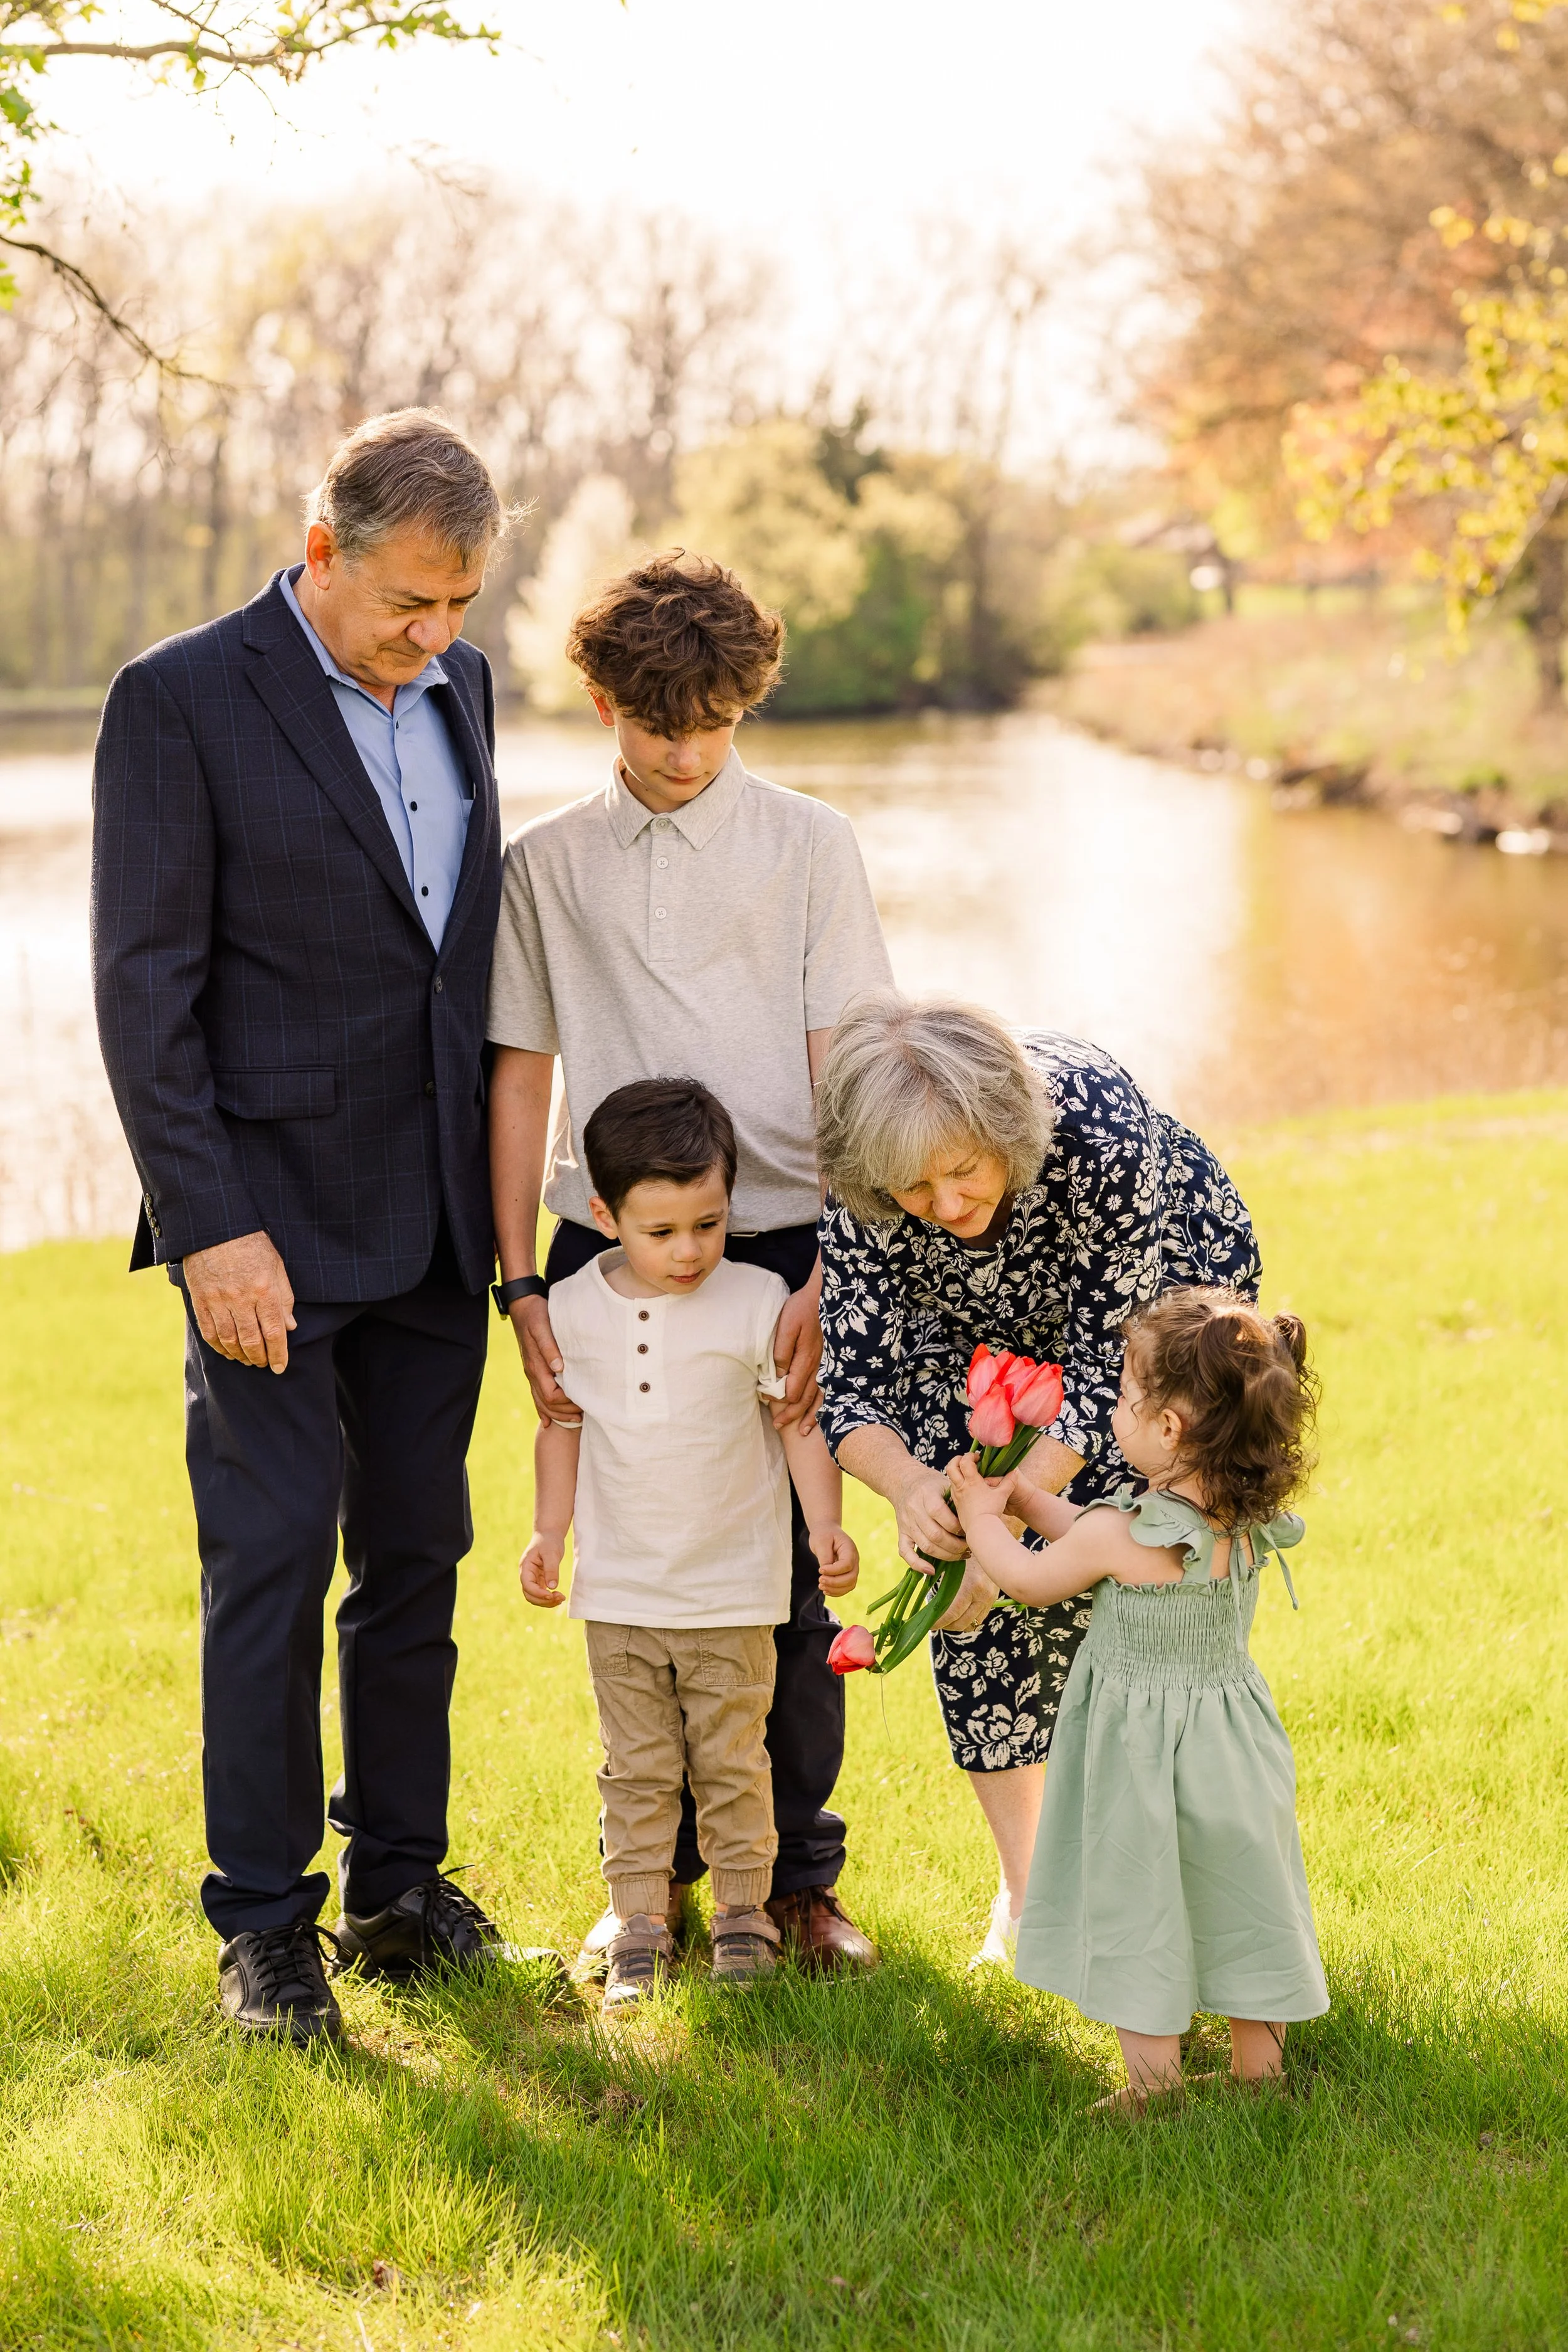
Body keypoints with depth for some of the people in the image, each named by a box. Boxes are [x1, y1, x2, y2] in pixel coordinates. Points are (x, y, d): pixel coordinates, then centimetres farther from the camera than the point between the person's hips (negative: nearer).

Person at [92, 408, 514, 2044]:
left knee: (416, 1558, 11)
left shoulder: (456, 685, 9)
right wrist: (213, 1226, -16)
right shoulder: (182, 700, -10)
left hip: (433, 1221, 6)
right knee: (273, 1562, -2)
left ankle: (398, 1886, 23)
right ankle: (264, 1927, 8)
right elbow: (144, 992, -11)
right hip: (272, 1220, -6)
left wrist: (498, 1177, 13)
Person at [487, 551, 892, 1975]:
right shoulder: (547, 864, 7)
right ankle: (660, 1872, 20)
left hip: (777, 1244, -1)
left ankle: (799, 1873, 16)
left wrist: (831, 1269, -10)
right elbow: (521, 1075, 8)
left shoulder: (807, 844, 4)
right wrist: (521, 1283, 0)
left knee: (786, 1579, 2)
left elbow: (844, 1065, -1)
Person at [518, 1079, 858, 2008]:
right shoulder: (573, 1310, -2)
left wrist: (827, 1523, -15)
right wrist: (549, 1536, 5)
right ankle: (640, 1922, 16)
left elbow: (800, 1422, -4)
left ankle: (745, 1905, 23)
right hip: (620, 1590, 2)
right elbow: (563, 1427, 10)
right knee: (637, 1766, 8)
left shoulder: (758, 1304, -10)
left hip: (732, 1590, -2)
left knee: (731, 1760, 8)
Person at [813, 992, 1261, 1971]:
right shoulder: (859, 1198, -33)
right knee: (979, 1601, -6)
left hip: (1159, 1292, -2)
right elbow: (852, 1385, -26)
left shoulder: (1102, 1132, -41)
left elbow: (1107, 1371, -33)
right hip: (972, 1336, 2)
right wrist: (911, 1486, -47)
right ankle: (1025, 1886, 9)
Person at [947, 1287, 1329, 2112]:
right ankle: (1259, 2073, 29)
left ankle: (1156, 2084, 13)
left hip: (1142, 1759, -6)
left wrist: (982, 1517, 11)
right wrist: (1022, 1496, 13)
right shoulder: (1250, 1523, -5)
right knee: (1240, 1907, 18)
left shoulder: (1120, 1534, -26)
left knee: (1140, 1917, 7)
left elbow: (1035, 1580, -5)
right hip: (1230, 1745, 6)